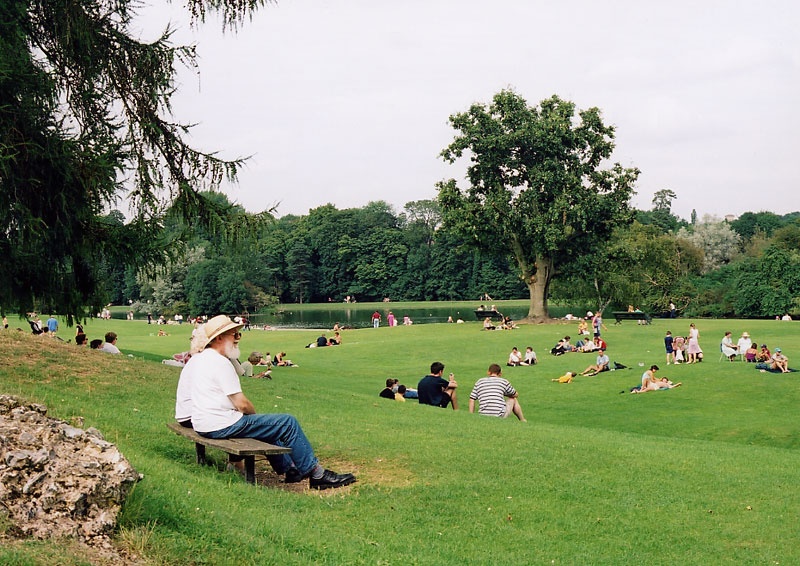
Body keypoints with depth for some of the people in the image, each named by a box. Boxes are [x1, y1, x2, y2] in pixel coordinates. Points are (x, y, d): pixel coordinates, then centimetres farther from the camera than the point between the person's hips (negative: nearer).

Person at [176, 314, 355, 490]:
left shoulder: (195, 360, 13)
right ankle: (317, 475, 0)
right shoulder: (219, 362, -18)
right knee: (288, 423, -5)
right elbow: (242, 404, -19)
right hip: (222, 426, -11)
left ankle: (289, 469, 31)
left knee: (268, 423, 30)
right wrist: (255, 414, 4)